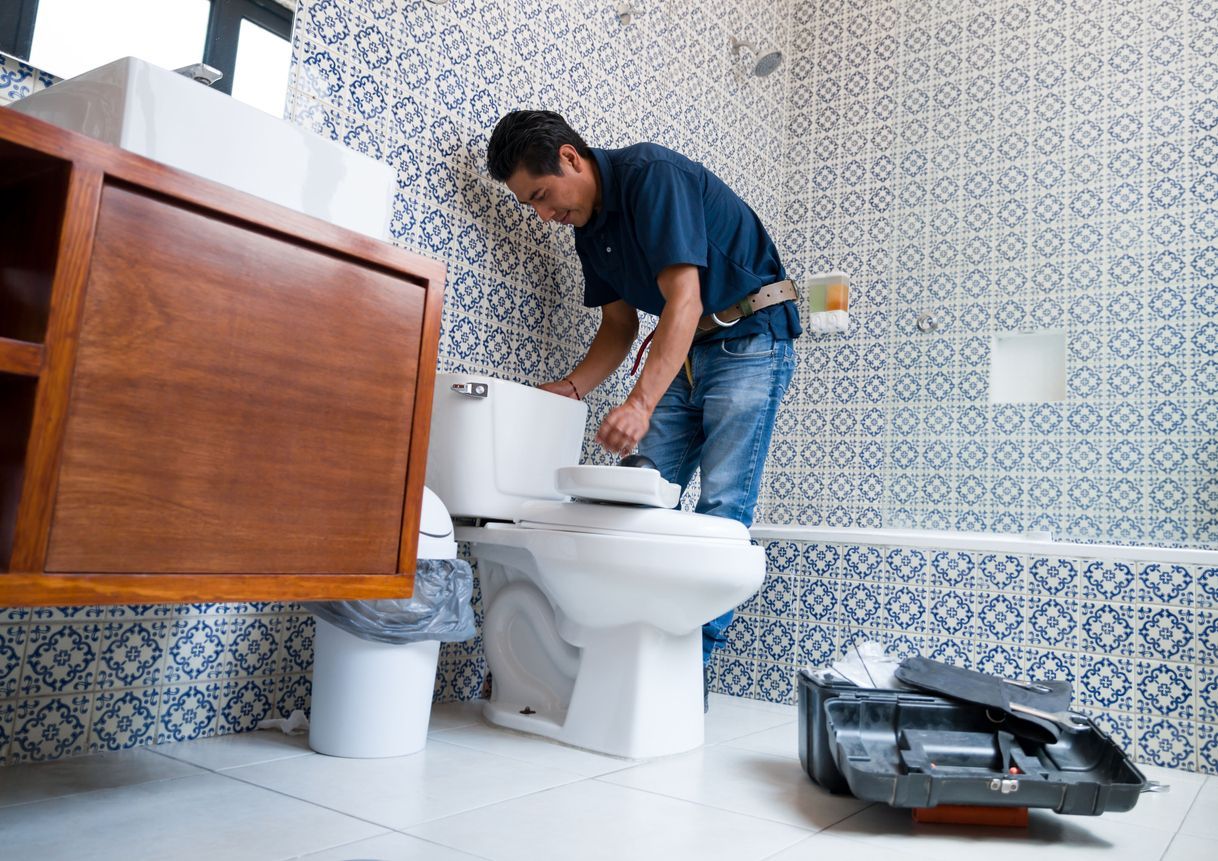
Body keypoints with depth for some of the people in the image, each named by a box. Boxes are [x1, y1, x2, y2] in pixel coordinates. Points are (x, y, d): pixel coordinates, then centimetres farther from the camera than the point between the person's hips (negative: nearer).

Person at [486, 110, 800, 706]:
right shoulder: (588, 228, 7)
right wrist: (570, 388, -4)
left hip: (750, 337, -8)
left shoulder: (651, 175, -19)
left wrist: (641, 402, -35)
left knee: (722, 506, -13)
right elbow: (619, 324, 12)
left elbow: (684, 300, -27)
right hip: (684, 348, 8)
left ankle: (693, 663, -7)